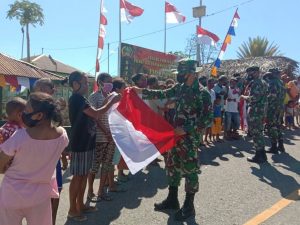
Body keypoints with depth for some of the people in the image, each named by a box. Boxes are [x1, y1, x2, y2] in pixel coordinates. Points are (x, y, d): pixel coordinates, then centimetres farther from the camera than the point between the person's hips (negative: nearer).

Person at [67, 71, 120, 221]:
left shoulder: (79, 99, 15)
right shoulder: (77, 99, -17)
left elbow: (91, 116, 16)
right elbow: (96, 114, -23)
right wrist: (112, 101, -15)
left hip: (85, 142, 10)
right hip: (80, 143, -10)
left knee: (84, 174, 15)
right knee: (77, 176, -1)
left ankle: (80, 205, 26)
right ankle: (72, 210, 11)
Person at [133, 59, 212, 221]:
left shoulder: (202, 93, -15)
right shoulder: (179, 88, 7)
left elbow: (207, 119, -17)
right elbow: (161, 94, 14)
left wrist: (186, 129, -21)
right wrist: (141, 91, 6)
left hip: (190, 138, -8)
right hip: (176, 135, 8)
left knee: (190, 170, 3)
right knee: (172, 166, 16)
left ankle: (189, 206, 18)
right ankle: (172, 200, 32)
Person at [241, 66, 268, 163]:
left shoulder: (256, 83, -16)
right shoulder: (261, 82, 17)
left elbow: (254, 98, -25)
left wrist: (244, 97, -9)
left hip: (255, 111, -11)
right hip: (260, 111, 11)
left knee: (256, 133, -4)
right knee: (258, 132, 16)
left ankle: (259, 156, 3)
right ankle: (262, 155, 24)